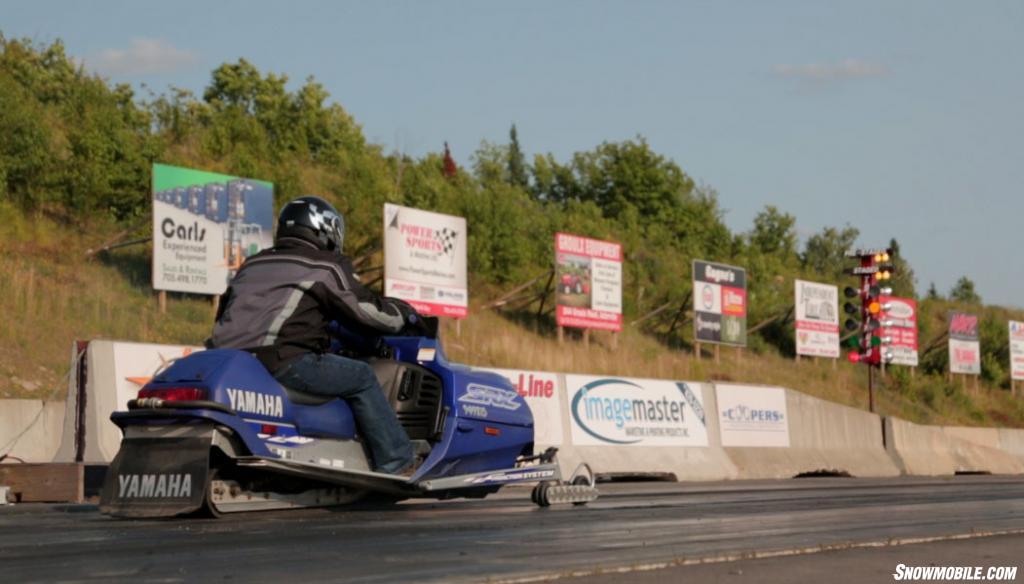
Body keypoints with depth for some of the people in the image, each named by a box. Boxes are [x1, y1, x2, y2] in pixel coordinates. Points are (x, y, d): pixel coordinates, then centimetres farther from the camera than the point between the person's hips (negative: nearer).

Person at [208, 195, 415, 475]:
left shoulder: (253, 264, 25)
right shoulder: (326, 266, 5)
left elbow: (225, 310, 32)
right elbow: (367, 310, 3)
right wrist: (404, 313, 22)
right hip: (279, 361, -8)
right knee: (361, 377, 4)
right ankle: (397, 464, 2)